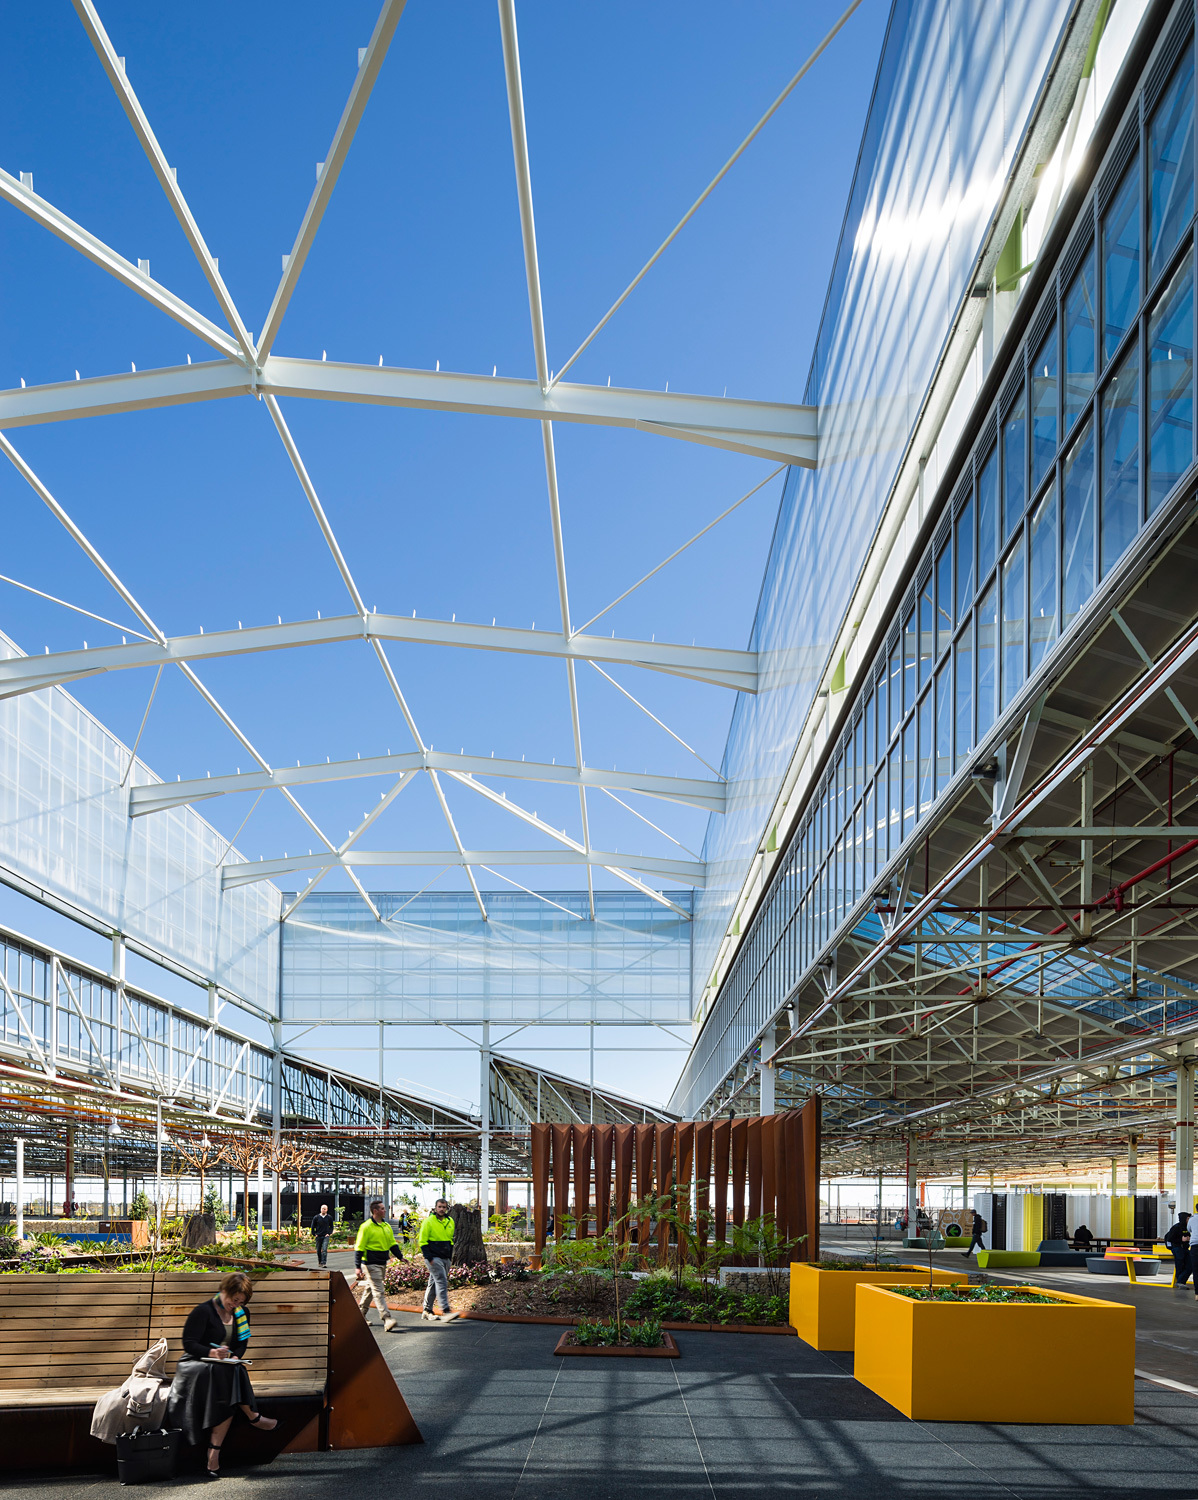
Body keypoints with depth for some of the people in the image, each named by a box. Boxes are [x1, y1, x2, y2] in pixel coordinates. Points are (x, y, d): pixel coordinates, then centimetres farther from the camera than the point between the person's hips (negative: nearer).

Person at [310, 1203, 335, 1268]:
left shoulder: (329, 1217, 3)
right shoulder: (316, 1217, 2)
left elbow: (332, 1226, 13)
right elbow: (313, 1226, 9)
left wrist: (329, 1233, 0)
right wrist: (314, 1234, 1)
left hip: (326, 1236, -1)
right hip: (318, 1236, 1)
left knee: (324, 1250, -14)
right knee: (318, 1250, 9)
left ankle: (324, 1263, -16)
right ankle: (319, 1262, 26)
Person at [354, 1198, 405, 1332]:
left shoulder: (386, 1226, 12)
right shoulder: (366, 1227, -12)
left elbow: (392, 1243, 19)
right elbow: (359, 1248, -12)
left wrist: (400, 1256, 6)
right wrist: (358, 1267, -16)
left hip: (382, 1263, 8)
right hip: (370, 1264, -8)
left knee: (370, 1288, 17)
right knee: (378, 1291, -11)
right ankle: (387, 1321, -17)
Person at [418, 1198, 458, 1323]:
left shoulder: (450, 1222, 12)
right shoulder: (428, 1222, -8)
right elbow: (422, 1241, -8)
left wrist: (450, 1256, 16)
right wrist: (429, 1258, -15)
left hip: (445, 1258, 6)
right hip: (434, 1258, -6)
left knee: (433, 1283, 12)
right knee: (441, 1282, -16)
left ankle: (427, 1311, 19)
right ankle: (445, 1311, -20)